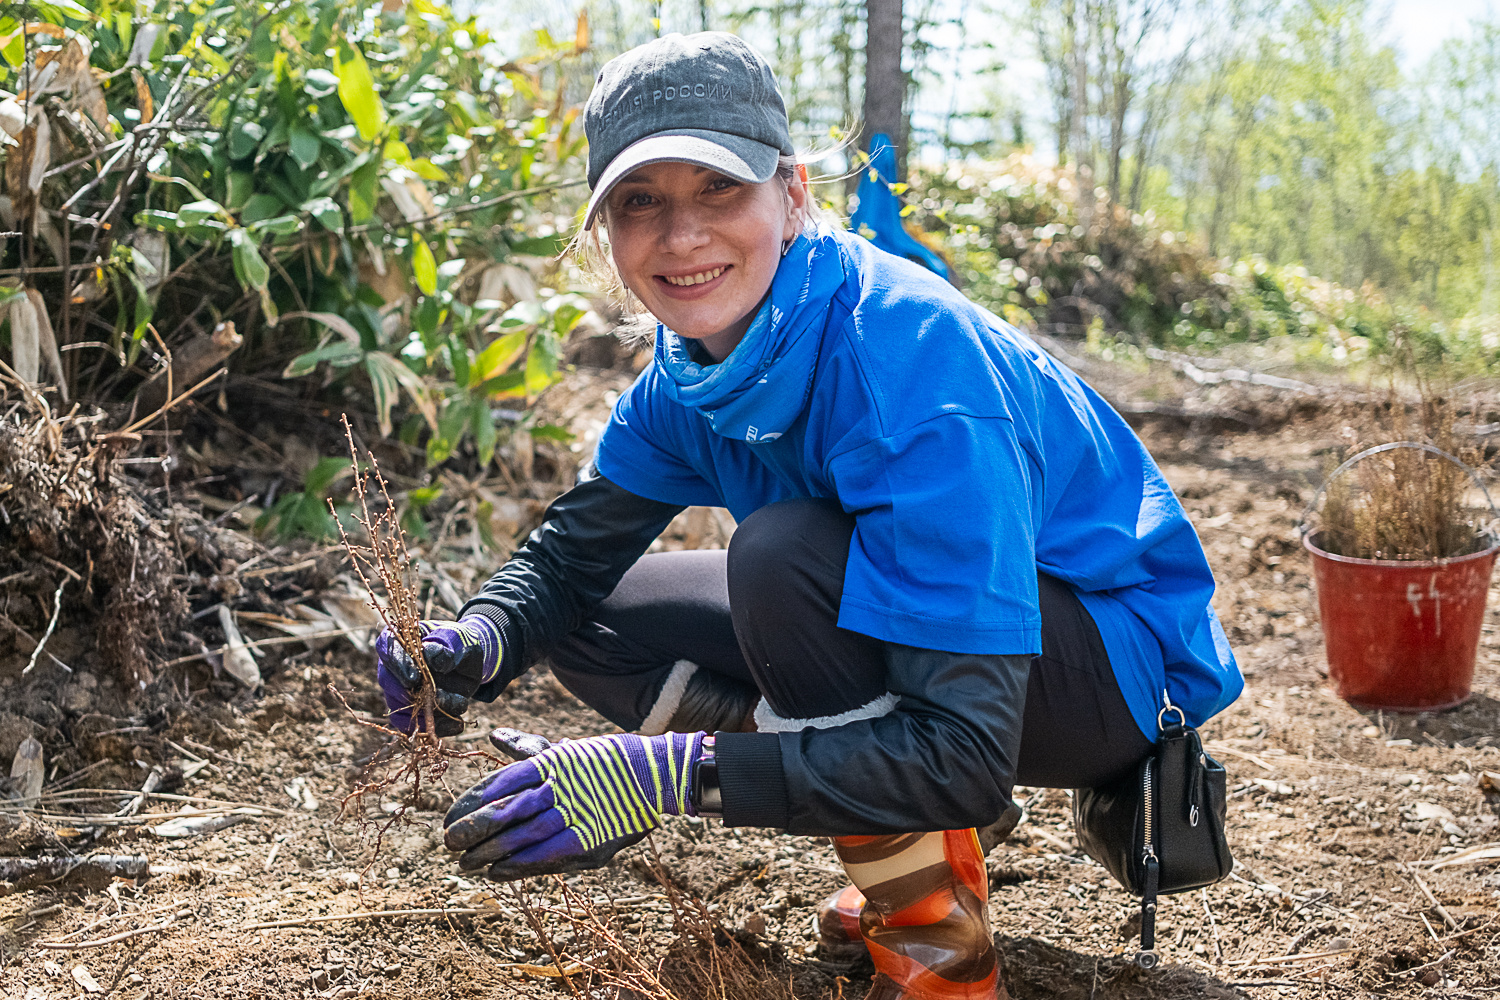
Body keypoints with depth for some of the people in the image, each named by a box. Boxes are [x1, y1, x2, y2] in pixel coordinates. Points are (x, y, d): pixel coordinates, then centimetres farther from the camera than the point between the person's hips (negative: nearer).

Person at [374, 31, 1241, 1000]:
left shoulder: (909, 357, -32)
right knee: (590, 620, -2)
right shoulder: (697, 360, -7)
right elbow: (575, 543, 3)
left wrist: (668, 774, -42)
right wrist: (478, 642, -21)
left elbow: (962, 752, -36)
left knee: (785, 554, -33)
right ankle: (923, 831, 4)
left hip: (1121, 661, -8)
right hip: (918, 629, 8)